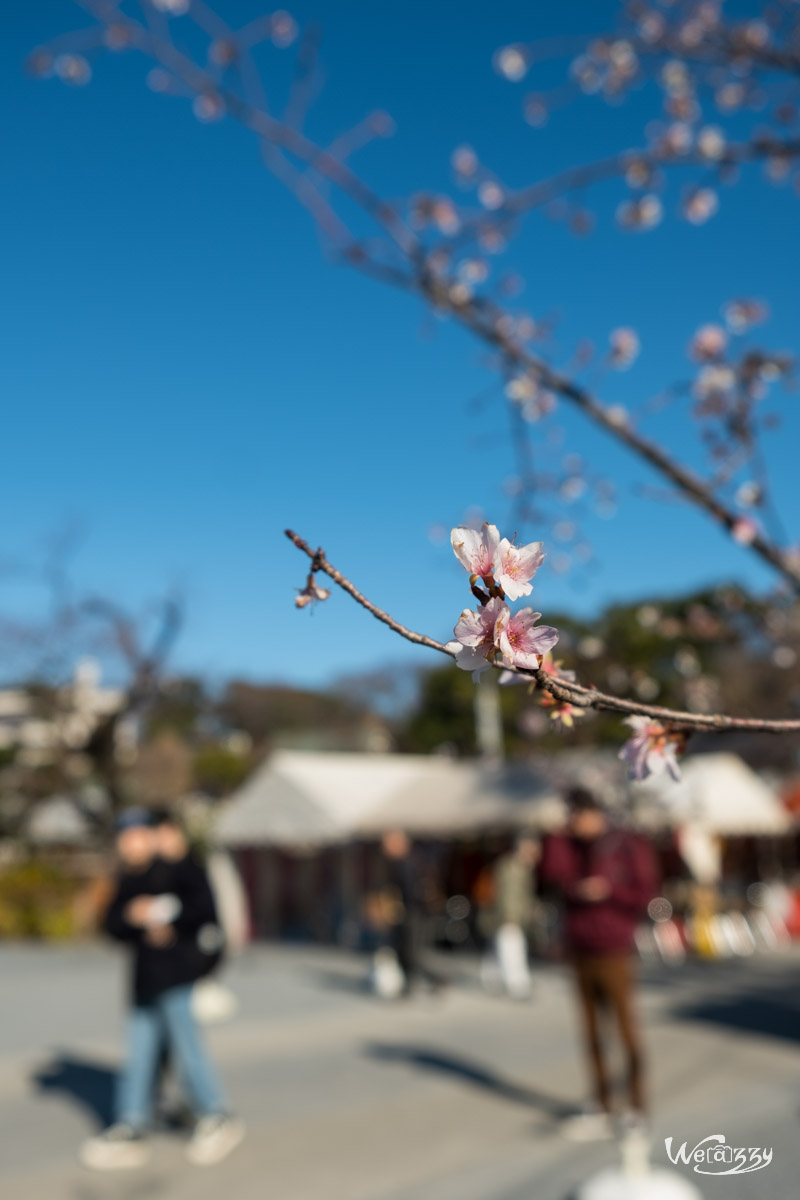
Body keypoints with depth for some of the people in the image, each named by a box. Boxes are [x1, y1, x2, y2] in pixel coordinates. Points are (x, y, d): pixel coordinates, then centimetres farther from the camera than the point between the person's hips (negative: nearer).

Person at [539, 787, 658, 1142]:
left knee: (627, 1029, 1)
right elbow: (550, 877, -5)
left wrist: (608, 890, -22)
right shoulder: (572, 847, 9)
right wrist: (559, 835, -9)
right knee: (592, 1033, 10)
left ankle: (637, 1110, 12)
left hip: (613, 953, -6)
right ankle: (602, 1109, 18)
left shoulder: (629, 846, -8)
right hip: (580, 953, 6)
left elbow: (646, 896, -10)